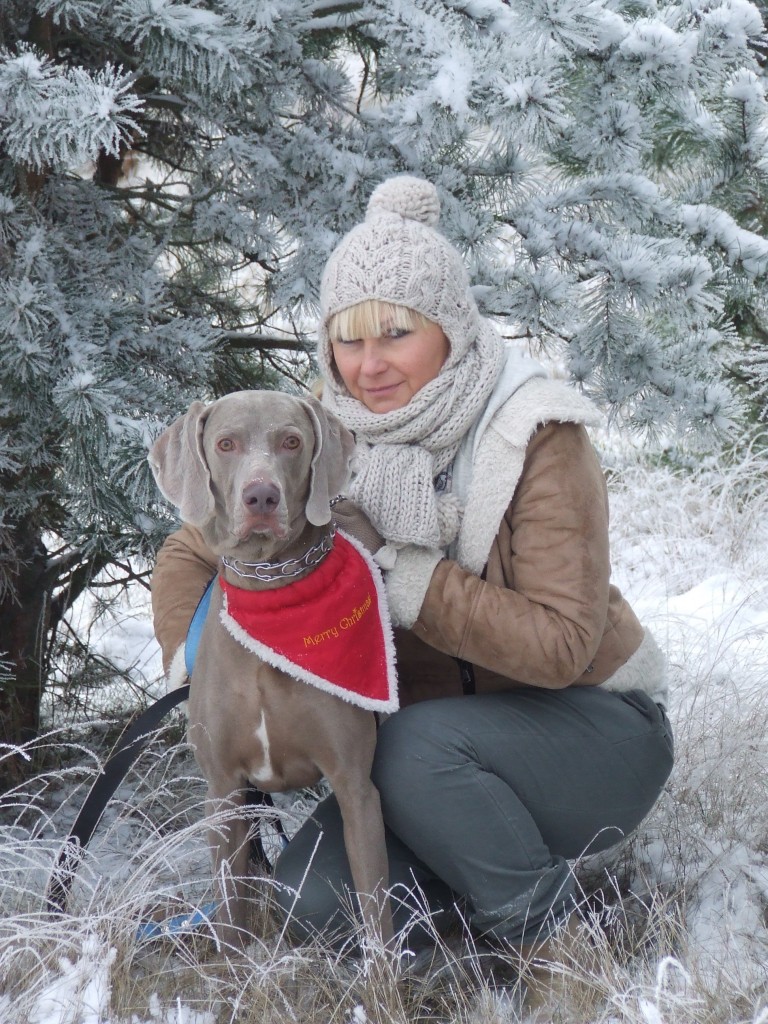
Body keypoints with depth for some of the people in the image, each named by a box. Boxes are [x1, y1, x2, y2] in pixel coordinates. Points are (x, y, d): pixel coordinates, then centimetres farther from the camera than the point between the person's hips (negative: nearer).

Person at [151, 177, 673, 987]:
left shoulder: (536, 436, -19)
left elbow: (561, 644, -25)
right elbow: (189, 556, 4)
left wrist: (393, 569, -28)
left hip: (591, 736, -4)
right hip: (432, 738, 5)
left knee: (415, 743, -34)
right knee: (312, 898, -17)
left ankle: (550, 940, -10)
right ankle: (484, 862, 10)